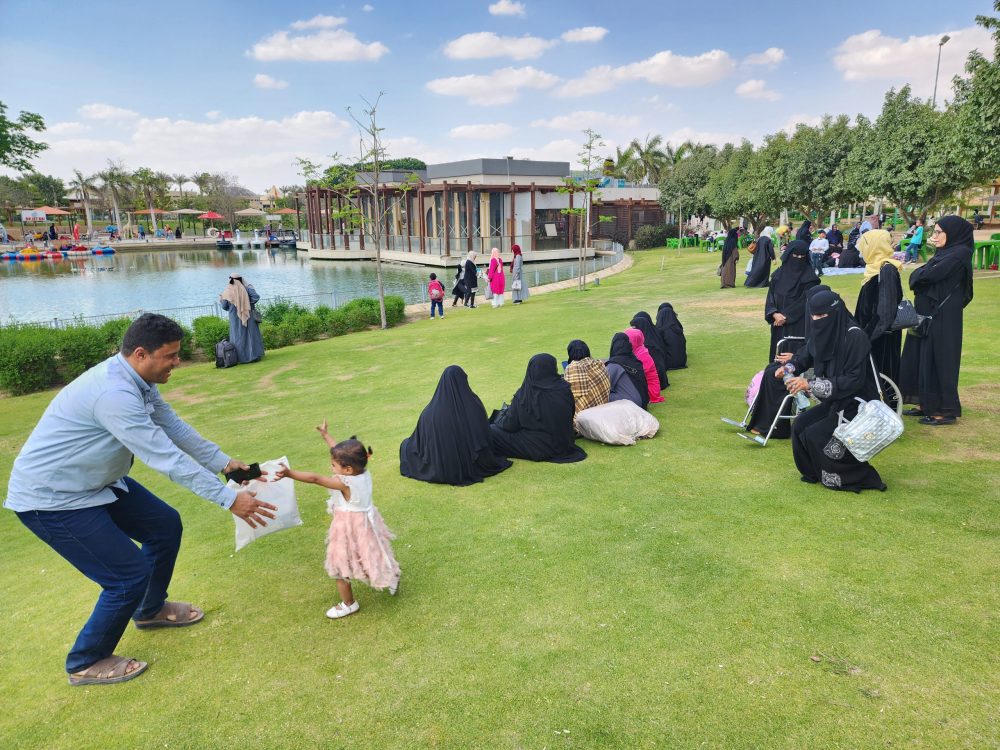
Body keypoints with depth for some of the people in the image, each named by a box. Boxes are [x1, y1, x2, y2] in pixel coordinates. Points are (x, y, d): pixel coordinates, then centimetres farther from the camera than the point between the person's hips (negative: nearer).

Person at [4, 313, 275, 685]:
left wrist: (225, 463, 6)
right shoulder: (114, 393, -33)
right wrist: (229, 499, -29)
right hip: (52, 500, -9)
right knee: (130, 575, -6)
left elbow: (175, 428, 7)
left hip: (97, 482, 9)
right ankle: (86, 664, 19)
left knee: (165, 525, 14)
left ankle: (150, 610, 37)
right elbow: (168, 459, -33)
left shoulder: (139, 380, -4)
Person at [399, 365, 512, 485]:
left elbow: (418, 441, 2)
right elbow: (485, 439, -7)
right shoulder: (474, 405, -14)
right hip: (471, 467, -1)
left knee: (406, 445, 30)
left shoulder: (429, 412, -11)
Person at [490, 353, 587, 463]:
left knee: (491, 431, 4)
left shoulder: (523, 395, -17)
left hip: (538, 449, -5)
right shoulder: (565, 389, -8)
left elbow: (510, 426, -7)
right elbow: (570, 416, 7)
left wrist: (504, 413, 15)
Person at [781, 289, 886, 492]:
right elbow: (805, 354, 16)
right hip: (835, 401, 7)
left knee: (814, 436, -15)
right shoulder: (823, 331, -3)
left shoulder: (855, 337, -24)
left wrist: (810, 384, -32)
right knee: (799, 425, -5)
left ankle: (861, 477, 3)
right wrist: (789, 368, -5)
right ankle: (815, 473, 15)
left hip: (858, 405, -7)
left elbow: (854, 380, -28)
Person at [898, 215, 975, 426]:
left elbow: (930, 275, -22)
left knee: (939, 360, -4)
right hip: (928, 314, 9)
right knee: (921, 357, 12)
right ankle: (927, 403, 22)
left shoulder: (959, 253, -14)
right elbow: (918, 277, 12)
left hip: (942, 318, -9)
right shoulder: (944, 252, 15)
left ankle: (946, 410, 5)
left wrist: (920, 272, -3)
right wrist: (923, 273, -8)